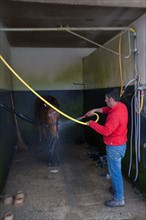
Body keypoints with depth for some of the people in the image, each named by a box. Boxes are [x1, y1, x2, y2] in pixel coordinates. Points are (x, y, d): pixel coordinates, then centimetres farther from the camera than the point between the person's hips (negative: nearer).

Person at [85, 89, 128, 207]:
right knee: (116, 170, 26)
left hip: (115, 147, -10)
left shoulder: (116, 114, -30)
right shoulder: (121, 106, 0)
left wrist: (92, 123, -19)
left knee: (115, 172, 3)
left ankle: (119, 199, 17)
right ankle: (118, 188, 44)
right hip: (120, 144, 10)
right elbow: (107, 109, 19)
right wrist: (95, 110, 9)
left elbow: (106, 131, -31)